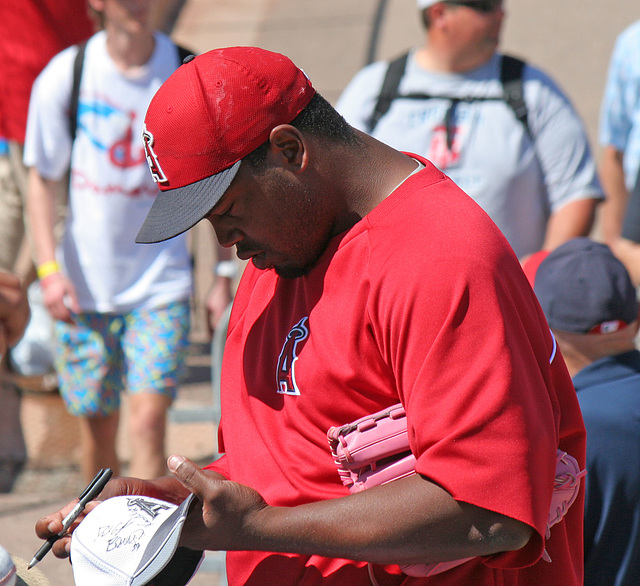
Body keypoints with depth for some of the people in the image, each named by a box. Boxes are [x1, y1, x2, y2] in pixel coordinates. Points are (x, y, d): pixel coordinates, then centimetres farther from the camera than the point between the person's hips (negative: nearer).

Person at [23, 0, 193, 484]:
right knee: (98, 427, 9)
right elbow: (42, 180, 2)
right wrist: (49, 269, -8)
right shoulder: (65, 75, -6)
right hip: (84, 284, 1)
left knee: (148, 420, -13)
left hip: (161, 283, -1)